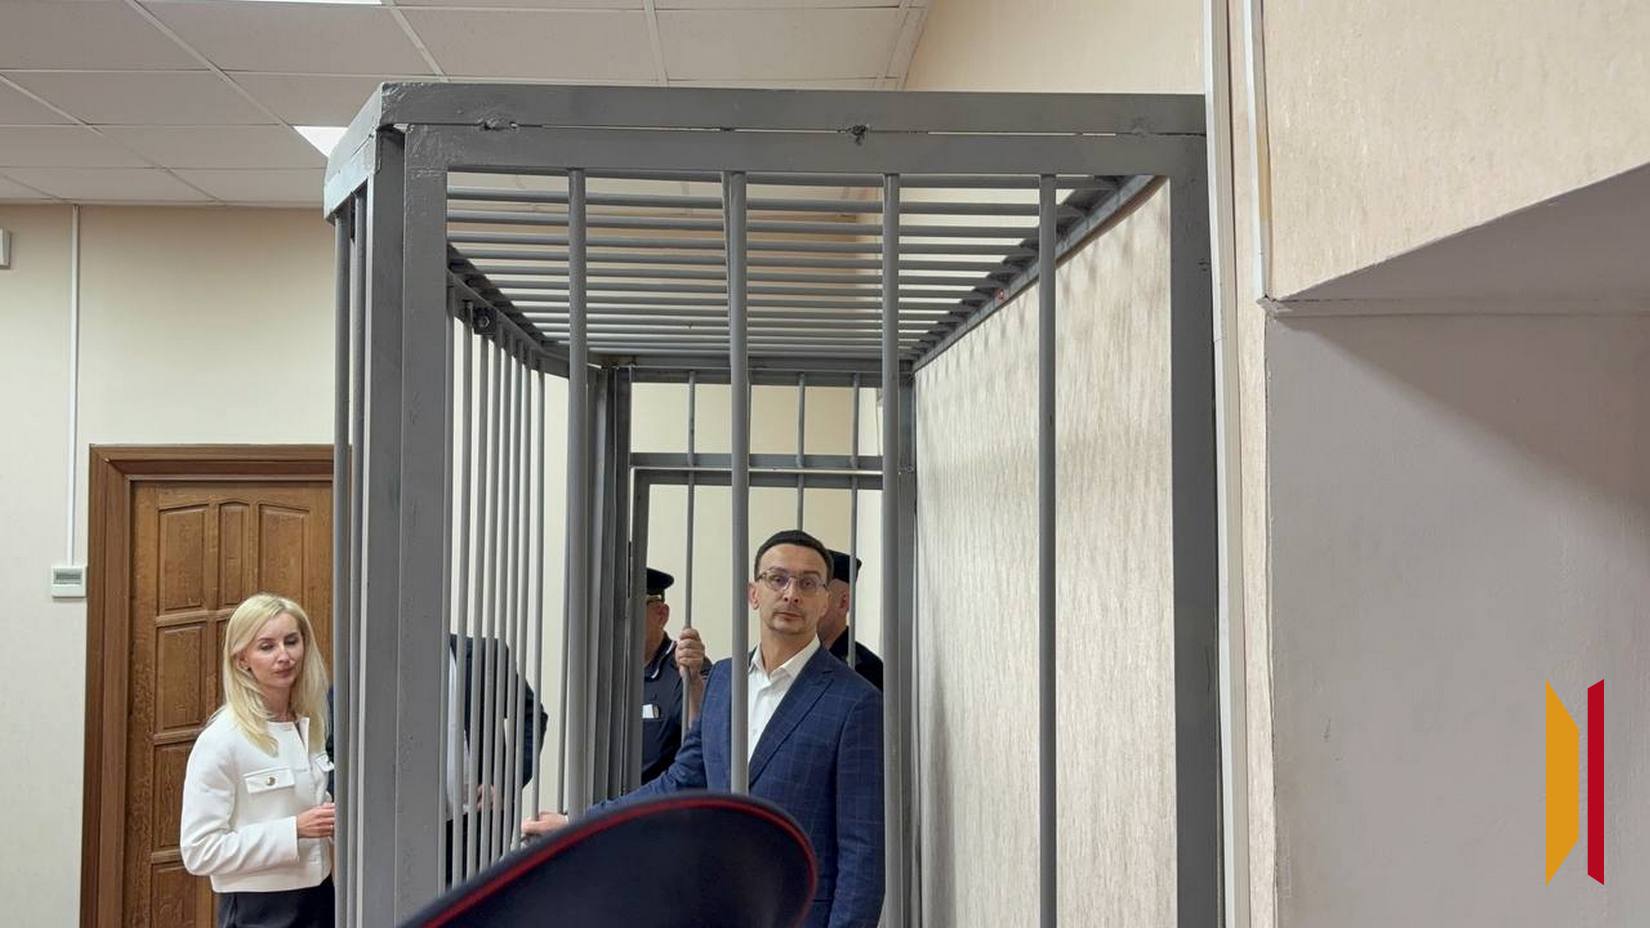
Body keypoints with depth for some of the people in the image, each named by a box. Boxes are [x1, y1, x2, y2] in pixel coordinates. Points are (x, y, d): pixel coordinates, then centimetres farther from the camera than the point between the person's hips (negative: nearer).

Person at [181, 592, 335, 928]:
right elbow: (199, 851, -15)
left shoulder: (311, 725, 5)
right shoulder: (221, 741, -13)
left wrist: (336, 821, 0)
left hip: (319, 897, 5)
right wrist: (294, 830, -21)